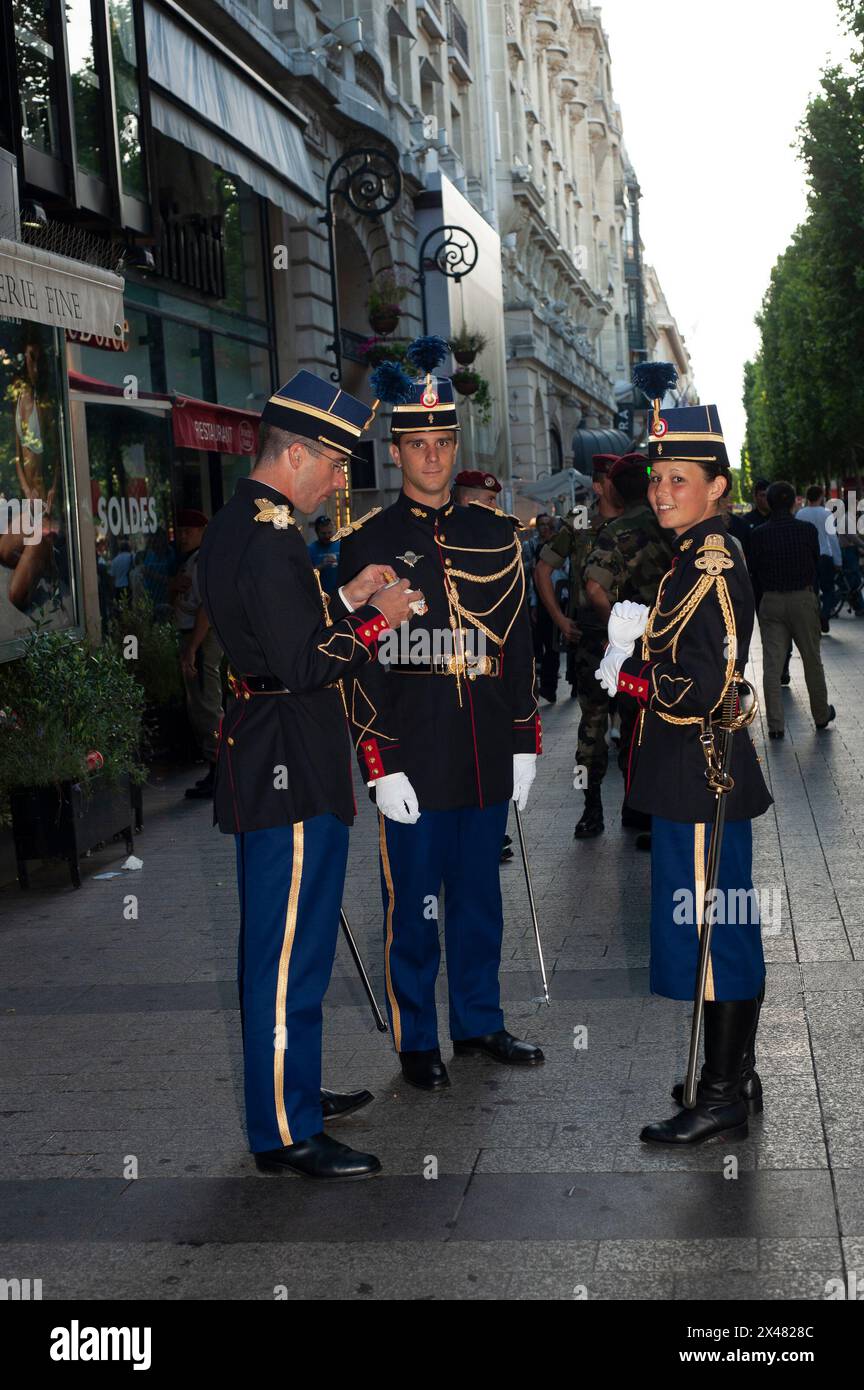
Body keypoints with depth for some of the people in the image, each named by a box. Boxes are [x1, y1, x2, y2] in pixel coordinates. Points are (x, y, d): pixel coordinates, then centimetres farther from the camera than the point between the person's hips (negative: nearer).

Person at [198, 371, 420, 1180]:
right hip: (292, 771, -11)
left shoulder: (233, 525, 12)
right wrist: (374, 619, -12)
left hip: (263, 765, 11)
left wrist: (345, 599, 11)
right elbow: (306, 666, -23)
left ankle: (290, 1088, 35)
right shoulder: (270, 540, -20)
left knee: (282, 944, 21)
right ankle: (285, 1133, 7)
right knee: (291, 951, -2)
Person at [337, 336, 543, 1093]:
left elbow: (518, 645, 10)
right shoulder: (368, 544, -3)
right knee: (413, 904, 5)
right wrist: (380, 765, -11)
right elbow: (359, 663, -6)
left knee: (480, 897, 15)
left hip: (487, 757, 4)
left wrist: (525, 744, 7)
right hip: (413, 759, -4)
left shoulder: (496, 535, 8)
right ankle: (417, 1041, 19)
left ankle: (479, 1023, 29)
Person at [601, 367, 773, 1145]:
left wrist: (623, 676, -11)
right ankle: (736, 1079, 27)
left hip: (701, 778, -10)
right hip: (703, 772, 10)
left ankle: (721, 1100, 6)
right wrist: (638, 641, 6)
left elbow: (700, 688, -23)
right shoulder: (702, 559, 13)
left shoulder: (711, 567, -17)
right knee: (728, 932, 16)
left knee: (710, 930, -3)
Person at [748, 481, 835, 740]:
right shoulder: (808, 530, -5)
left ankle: (775, 724, 0)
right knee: (812, 660, 14)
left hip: (771, 602, 0)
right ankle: (821, 714, 27)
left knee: (771, 665, 2)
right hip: (803, 599, 0)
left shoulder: (759, 534, -3)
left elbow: (754, 573, 2)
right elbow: (816, 566, 5)